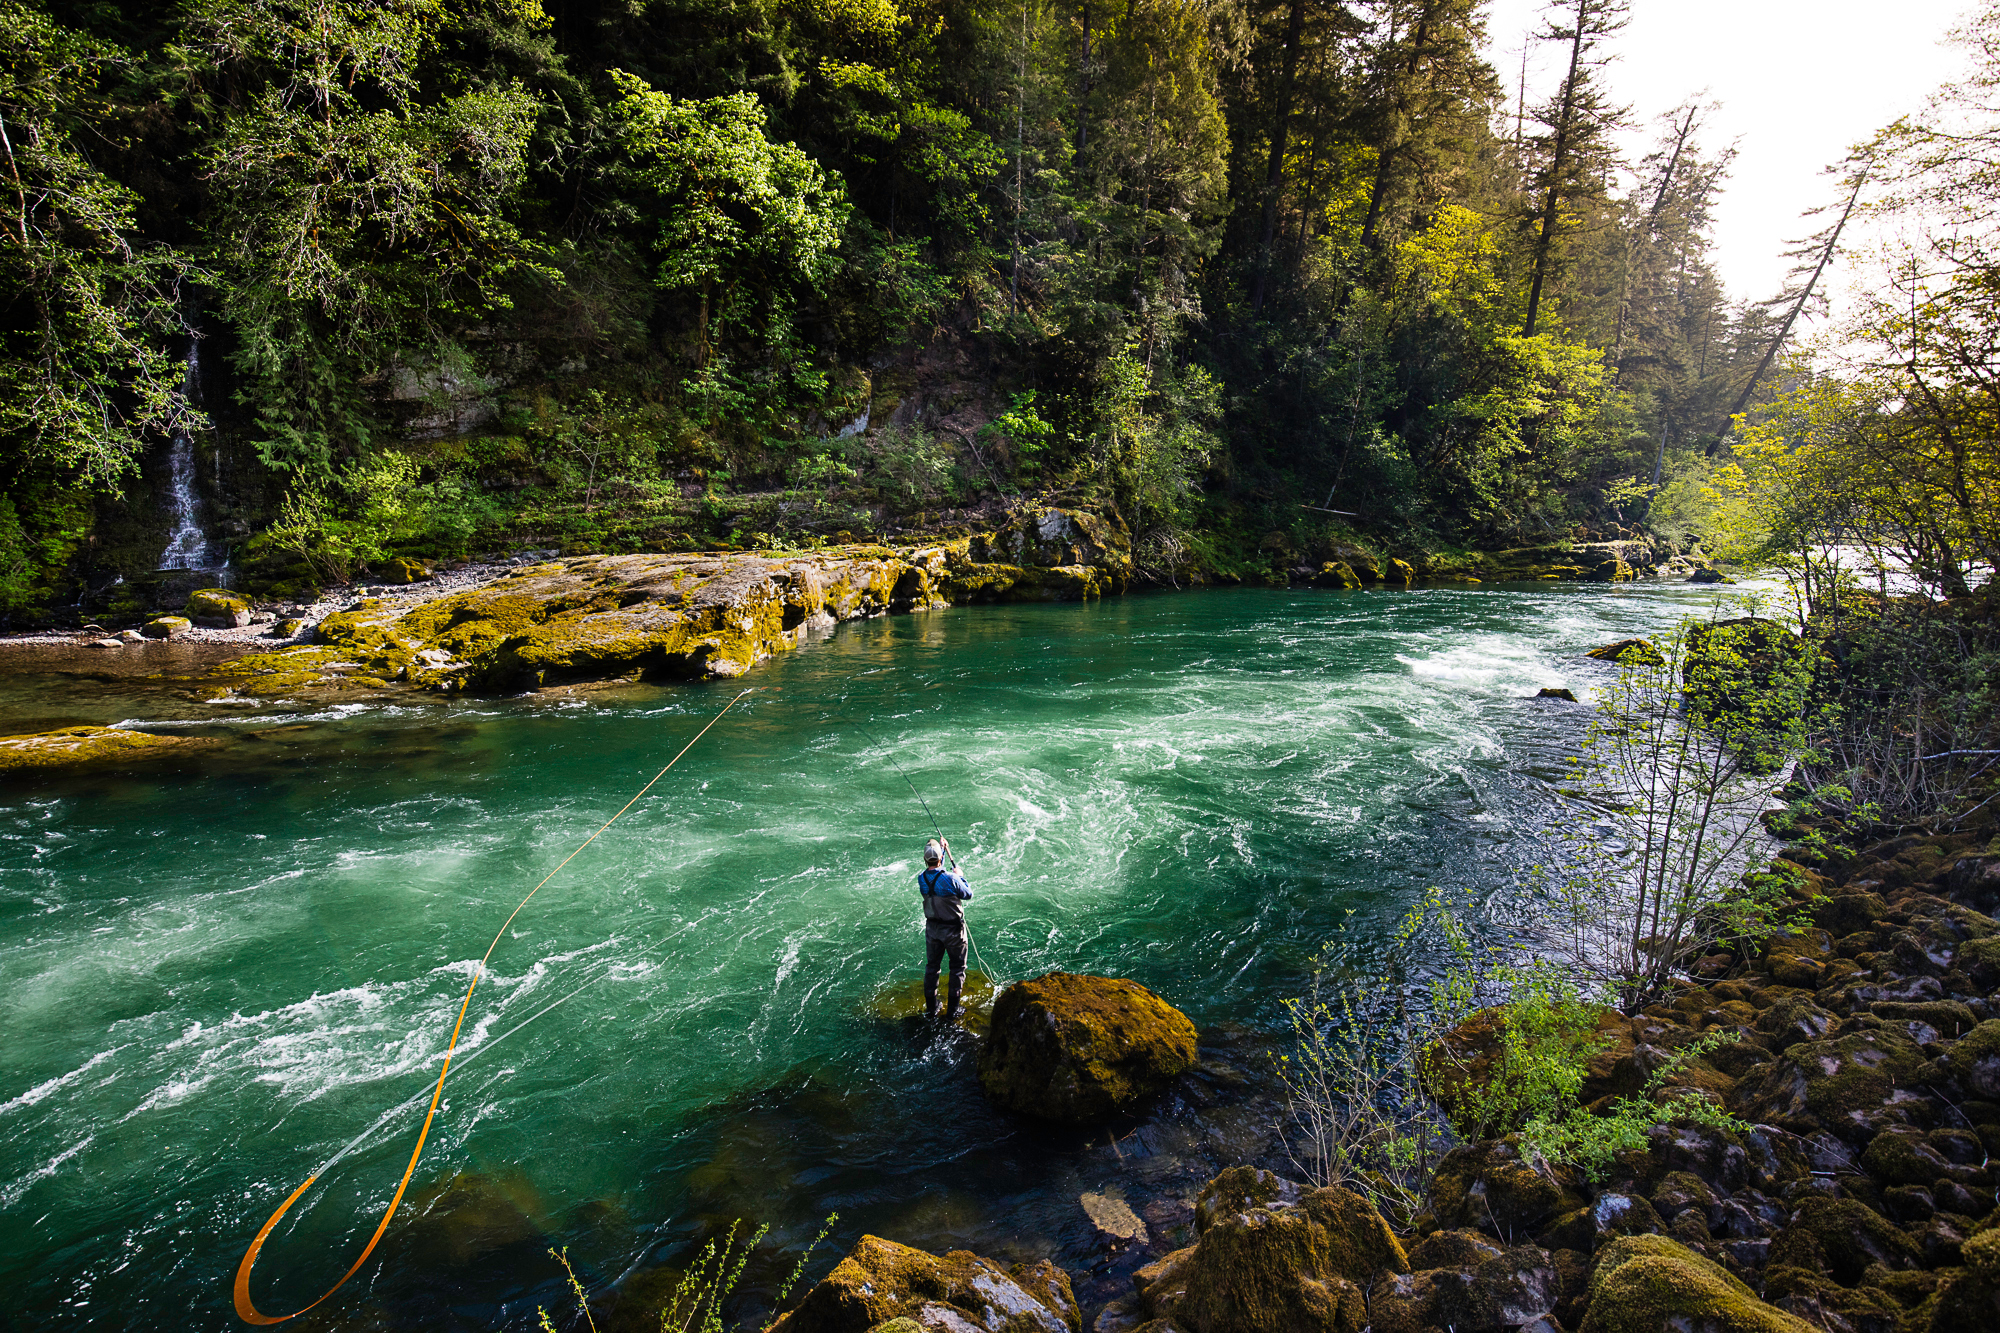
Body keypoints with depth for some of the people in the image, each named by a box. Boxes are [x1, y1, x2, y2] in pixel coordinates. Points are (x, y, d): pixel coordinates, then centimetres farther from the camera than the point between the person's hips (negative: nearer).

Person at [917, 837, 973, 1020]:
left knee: (931, 966, 18)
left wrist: (942, 848, 21)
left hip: (932, 928, 5)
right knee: (957, 967, 12)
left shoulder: (922, 879, -8)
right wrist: (960, 876, 5)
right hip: (952, 929, -4)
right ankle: (952, 1009, 16)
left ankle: (930, 1008, 25)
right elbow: (968, 895, -10)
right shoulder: (950, 878, -25)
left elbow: (934, 870, 16)